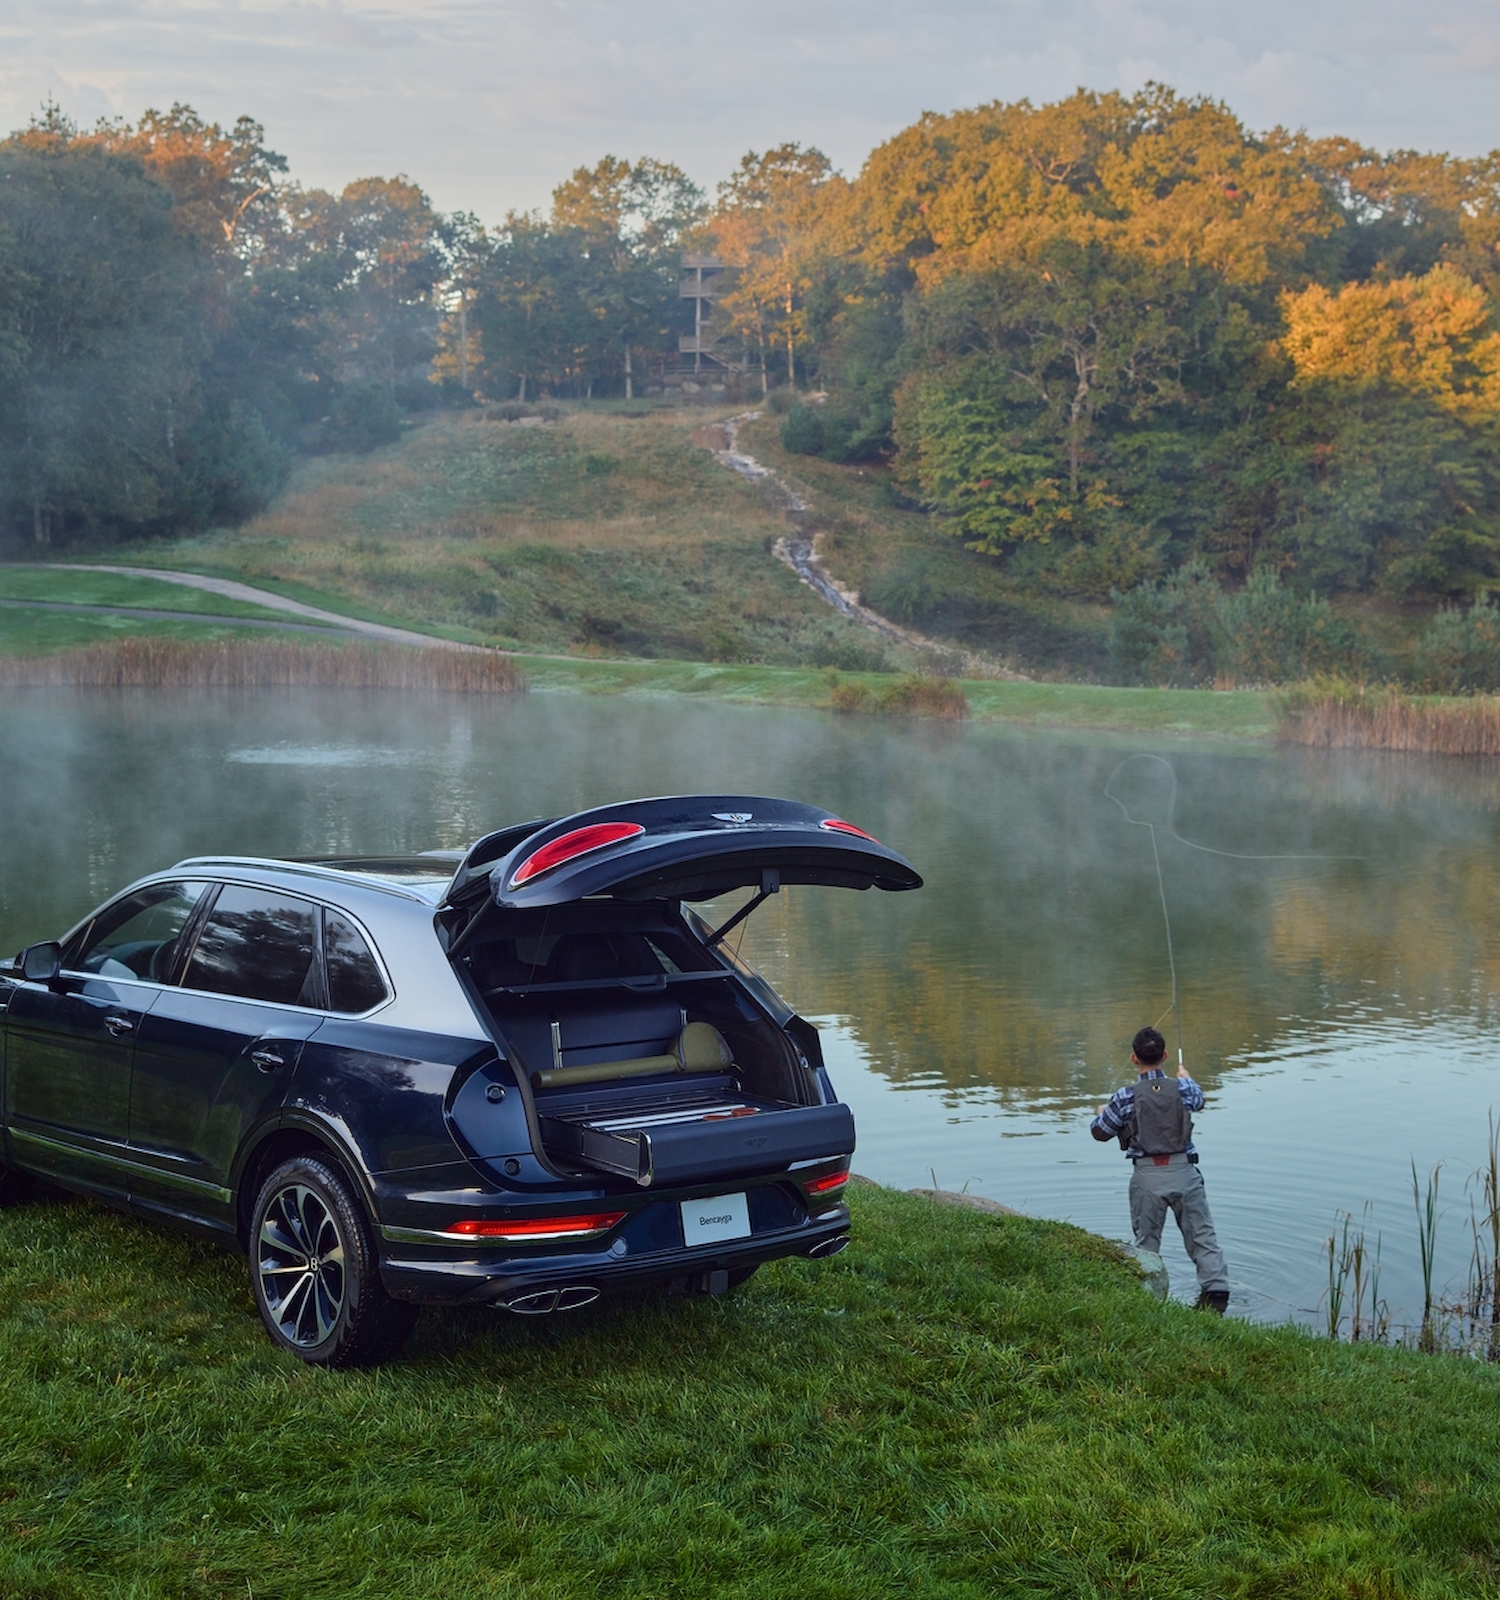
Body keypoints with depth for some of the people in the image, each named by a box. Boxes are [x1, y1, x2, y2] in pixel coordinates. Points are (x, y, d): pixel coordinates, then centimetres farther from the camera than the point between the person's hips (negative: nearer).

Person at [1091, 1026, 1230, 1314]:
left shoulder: (1125, 1098, -8)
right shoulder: (1181, 1088, -1)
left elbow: (1100, 1132, 5)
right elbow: (1198, 1100, 25)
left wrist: (1101, 1113, 28)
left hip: (1147, 1175, -1)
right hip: (1184, 1171, 1)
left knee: (1146, 1242, 11)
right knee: (1203, 1235, 8)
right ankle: (1216, 1289, -1)